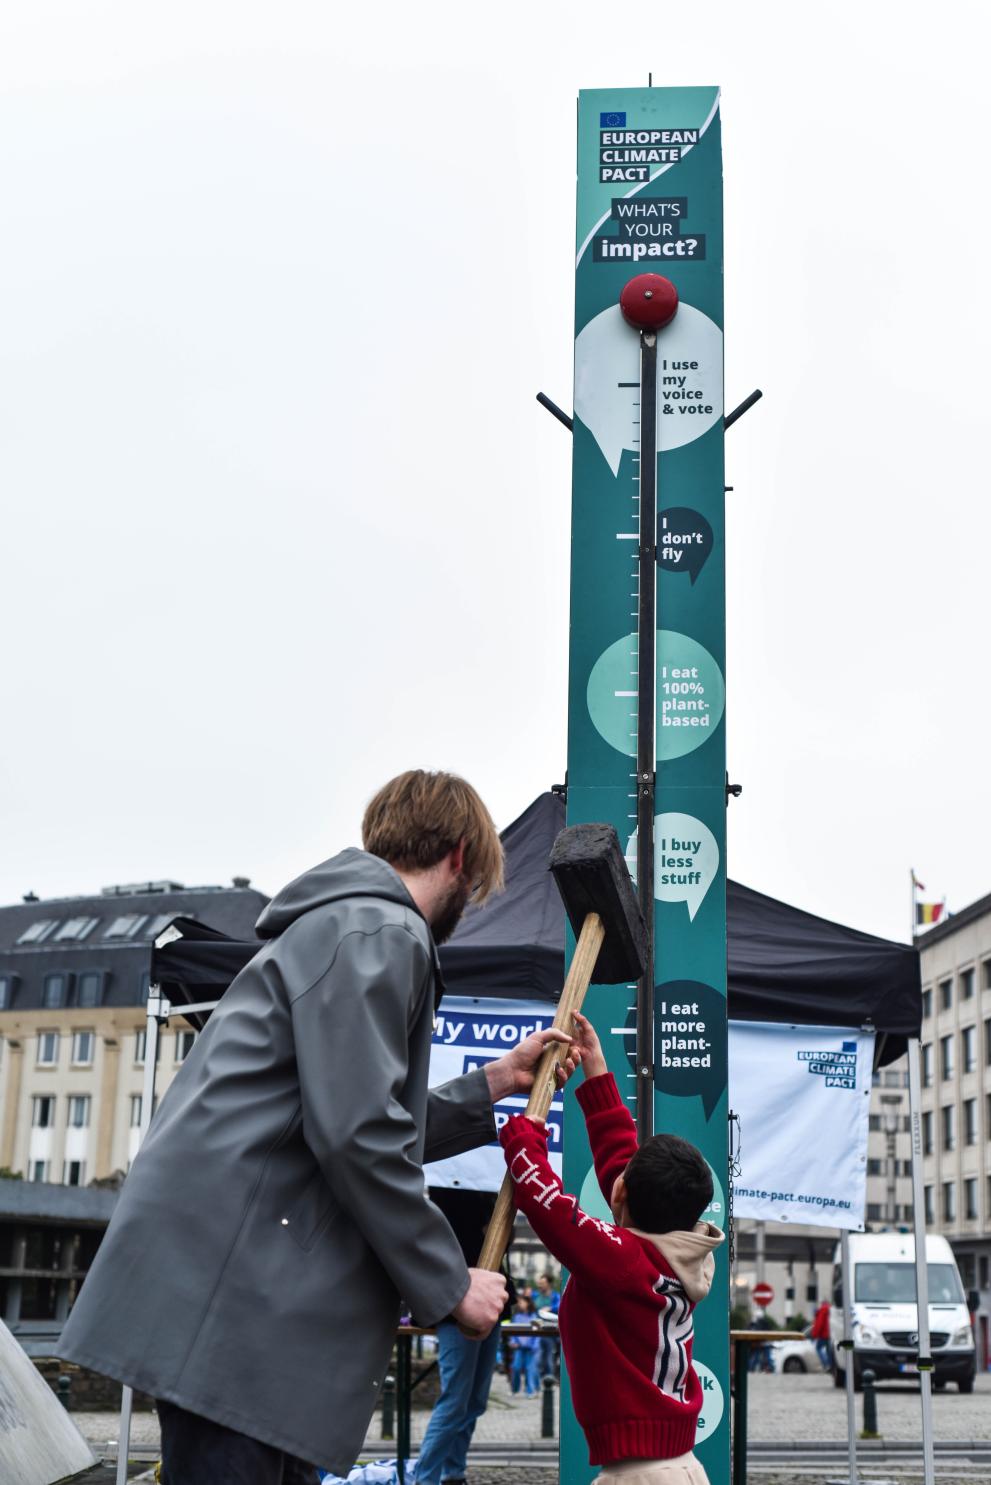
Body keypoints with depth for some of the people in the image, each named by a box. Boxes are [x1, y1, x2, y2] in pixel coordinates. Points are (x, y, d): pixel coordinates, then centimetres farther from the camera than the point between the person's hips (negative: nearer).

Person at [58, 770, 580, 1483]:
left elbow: (386, 1128, 29)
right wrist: (451, 1286, -9)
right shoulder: (380, 932, -9)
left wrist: (496, 1083, 26)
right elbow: (358, 1137, -18)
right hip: (230, 1292, -11)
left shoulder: (333, 926, 25)